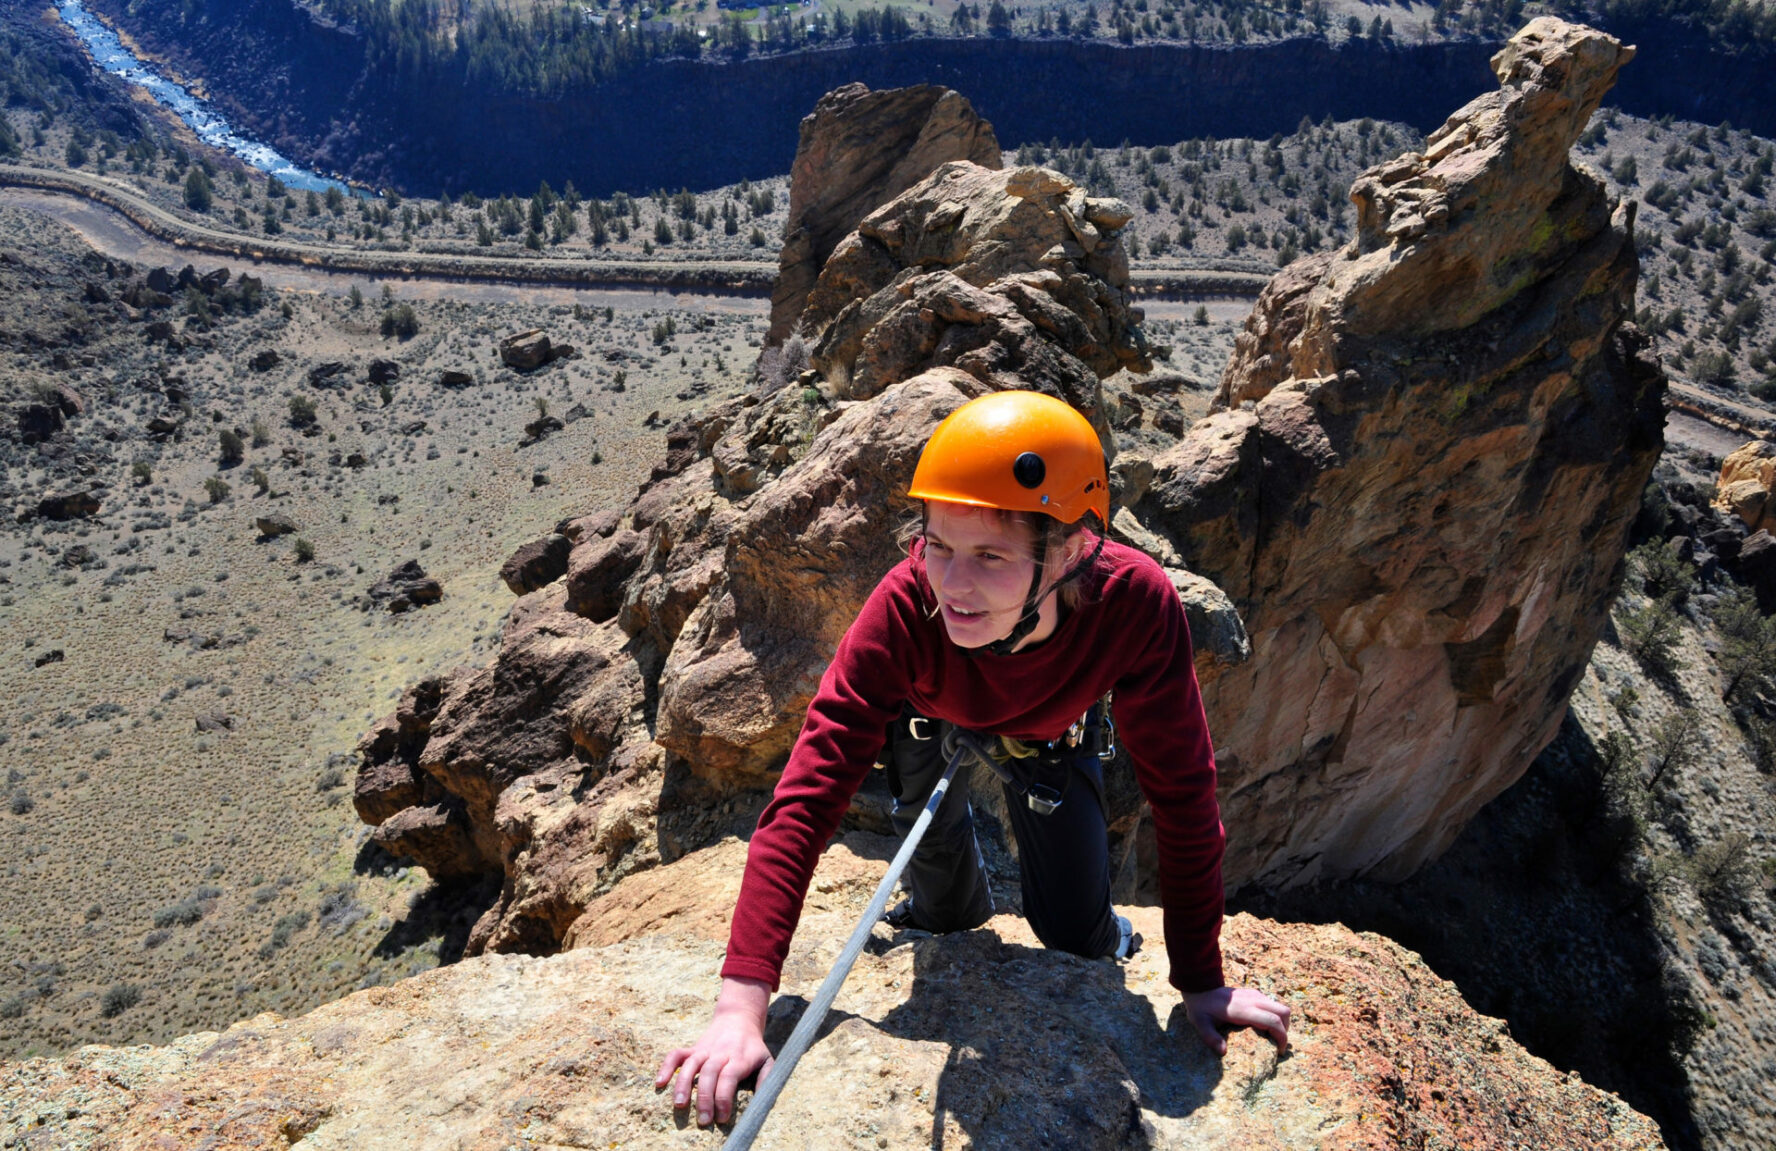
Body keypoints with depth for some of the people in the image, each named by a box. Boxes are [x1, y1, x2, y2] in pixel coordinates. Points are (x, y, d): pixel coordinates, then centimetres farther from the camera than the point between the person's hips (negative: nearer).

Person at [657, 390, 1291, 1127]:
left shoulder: (1135, 602, -44)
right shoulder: (907, 605, -43)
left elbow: (1182, 792, -31)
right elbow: (807, 796, -44)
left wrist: (1202, 981, -24)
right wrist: (742, 1005, -51)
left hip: (1053, 731, 0)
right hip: (934, 716, 0)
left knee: (1074, 934, -1)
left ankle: (1103, 943, 36)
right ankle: (952, 914, 52)